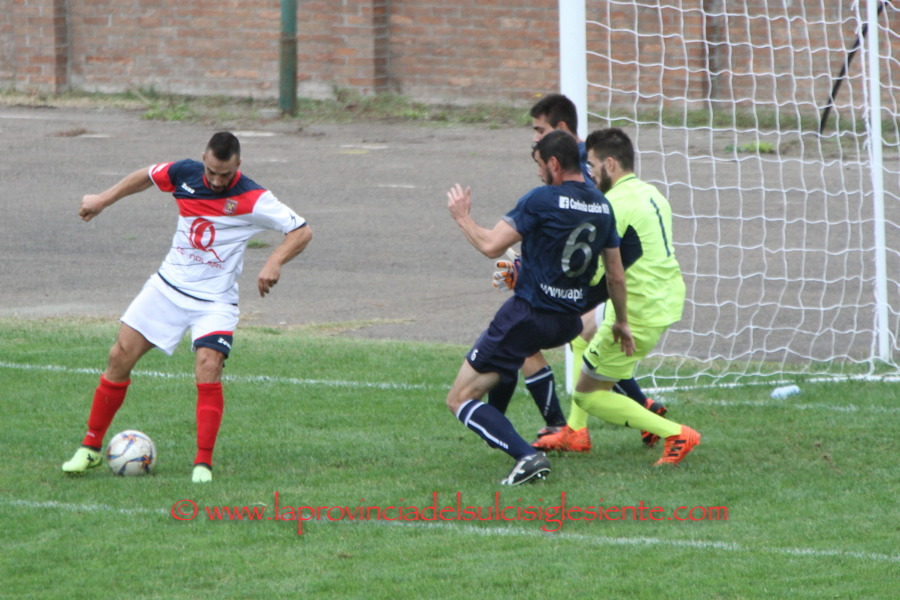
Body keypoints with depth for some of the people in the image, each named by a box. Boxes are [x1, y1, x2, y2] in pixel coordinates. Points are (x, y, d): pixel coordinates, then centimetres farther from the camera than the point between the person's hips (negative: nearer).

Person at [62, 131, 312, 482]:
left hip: (215, 300, -4)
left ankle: (203, 463, -17)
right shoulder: (185, 174, -5)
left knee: (208, 368, -24)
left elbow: (302, 232, -15)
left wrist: (274, 263, -31)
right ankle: (91, 448, 12)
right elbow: (146, 177, 16)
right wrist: (103, 200, 18)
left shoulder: (252, 200, -17)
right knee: (120, 357, -1)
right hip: (169, 286, 4)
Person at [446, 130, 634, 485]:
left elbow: (491, 246, -17)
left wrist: (461, 216, 1)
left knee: (459, 400, -3)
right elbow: (616, 275, 14)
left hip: (528, 315, -7)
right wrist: (621, 322, 27)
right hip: (568, 322, 7)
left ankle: (526, 456, -21)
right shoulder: (603, 207, 5)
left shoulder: (542, 200, -15)